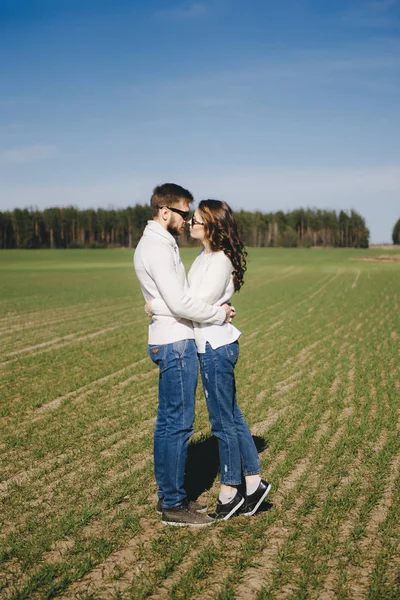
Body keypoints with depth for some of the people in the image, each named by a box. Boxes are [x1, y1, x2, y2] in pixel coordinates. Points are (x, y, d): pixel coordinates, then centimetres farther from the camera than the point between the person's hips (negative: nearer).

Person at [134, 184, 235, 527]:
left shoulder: (159, 244, 15)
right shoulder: (157, 248, -17)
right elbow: (179, 302, -25)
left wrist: (217, 307, 5)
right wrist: (220, 314, -13)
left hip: (171, 343, 11)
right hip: (175, 344, -11)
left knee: (168, 422, 15)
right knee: (178, 424, -4)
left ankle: (169, 495, 25)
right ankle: (174, 505, 5)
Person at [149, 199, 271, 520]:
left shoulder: (220, 262, -19)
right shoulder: (205, 256, 10)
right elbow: (189, 299, 13)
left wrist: (155, 306, -15)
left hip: (216, 347, -10)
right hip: (212, 345, 10)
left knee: (223, 421, 3)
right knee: (232, 417, 16)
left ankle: (230, 492, 18)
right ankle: (254, 482, 26)